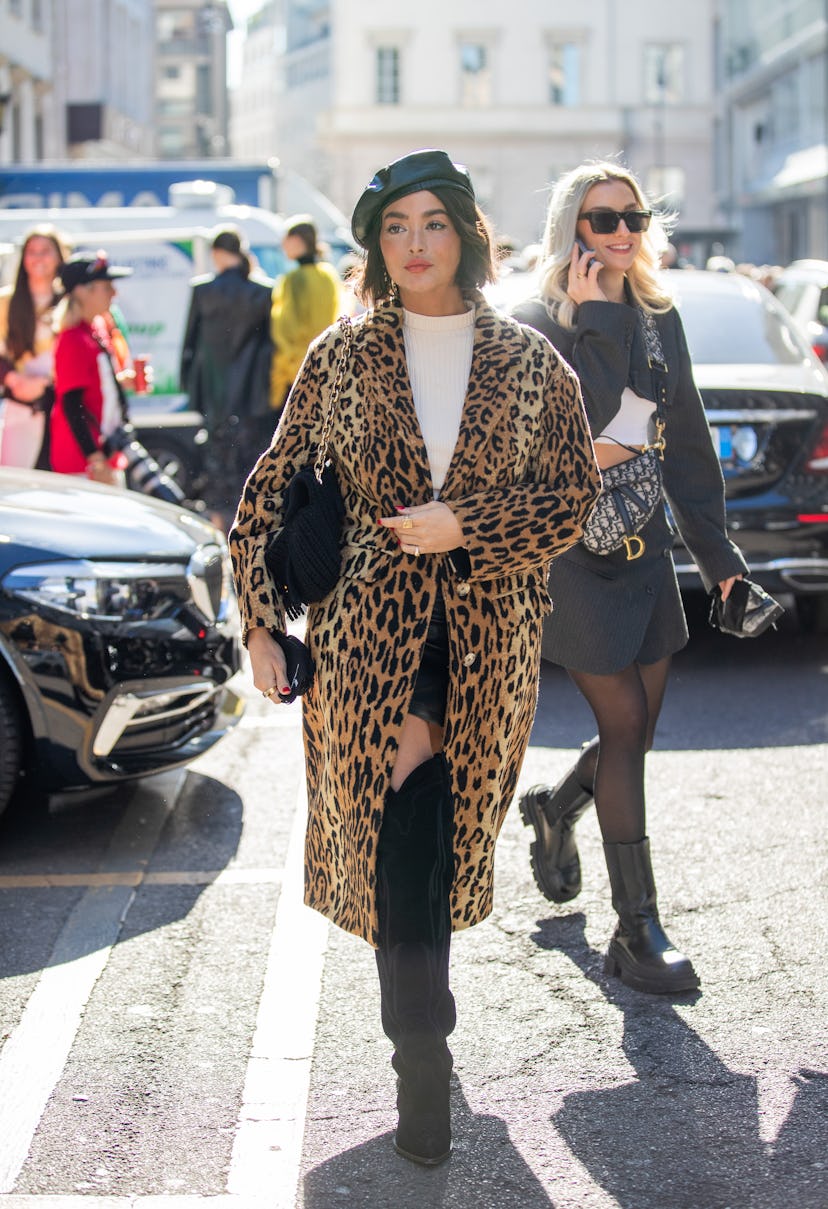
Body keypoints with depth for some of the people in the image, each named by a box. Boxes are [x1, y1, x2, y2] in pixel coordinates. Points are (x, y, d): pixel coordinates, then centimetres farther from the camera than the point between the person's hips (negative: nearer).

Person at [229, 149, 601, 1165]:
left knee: (446, 828, 8)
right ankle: (423, 1055, 5)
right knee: (396, 841, -5)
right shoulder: (340, 358, 3)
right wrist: (261, 623, 0)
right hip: (368, 632, -1)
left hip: (487, 638, 1)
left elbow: (571, 498, 2)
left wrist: (460, 524, -12)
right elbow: (271, 492, 5)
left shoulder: (527, 362, 3)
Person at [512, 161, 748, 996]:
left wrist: (716, 551, 13)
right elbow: (585, 416, -24)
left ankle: (556, 809, 41)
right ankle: (637, 934, -1)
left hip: (643, 542, 6)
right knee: (625, 724, -8)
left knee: (638, 726, 9)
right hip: (570, 545, -6)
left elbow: (686, 440, 14)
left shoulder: (659, 321, 10)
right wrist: (595, 320, -21)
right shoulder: (539, 324, -8)